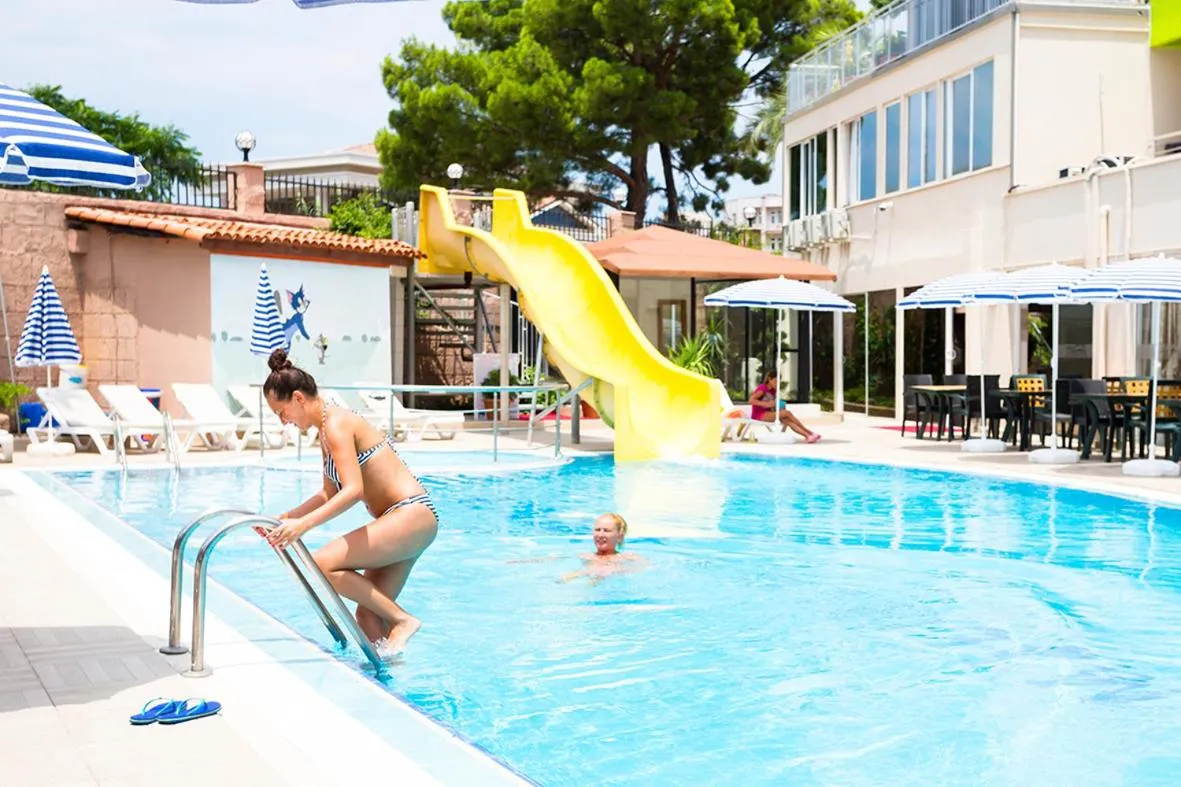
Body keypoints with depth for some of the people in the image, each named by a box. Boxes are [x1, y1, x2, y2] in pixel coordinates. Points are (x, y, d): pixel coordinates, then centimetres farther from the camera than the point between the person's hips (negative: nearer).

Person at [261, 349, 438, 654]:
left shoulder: (336, 424, -13)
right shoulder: (326, 432, 16)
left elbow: (353, 490, -24)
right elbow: (330, 494, 23)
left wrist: (304, 524, -31)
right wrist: (283, 519, 16)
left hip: (412, 515, -10)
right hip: (407, 522, 10)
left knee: (322, 565, -18)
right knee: (368, 616, 8)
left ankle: (403, 620, -11)